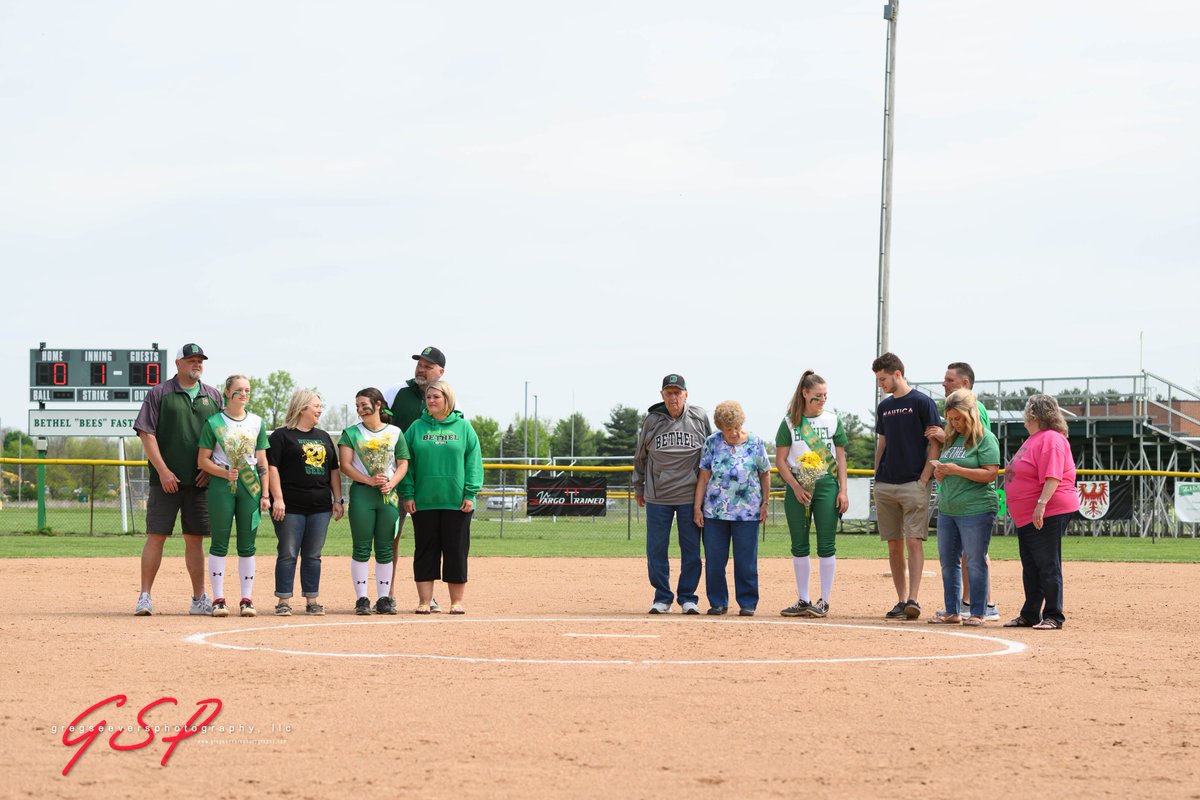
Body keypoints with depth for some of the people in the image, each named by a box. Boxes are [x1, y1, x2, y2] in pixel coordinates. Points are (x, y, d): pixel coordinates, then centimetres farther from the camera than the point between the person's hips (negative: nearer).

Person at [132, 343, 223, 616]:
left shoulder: (213, 396, 13)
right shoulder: (159, 394, 1)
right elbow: (146, 433, -5)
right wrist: (163, 471, -12)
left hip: (199, 481, 4)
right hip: (166, 480, -4)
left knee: (195, 539, 7)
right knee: (156, 537, -5)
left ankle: (199, 599, 11)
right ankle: (145, 597, -2)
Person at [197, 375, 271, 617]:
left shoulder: (257, 423, 11)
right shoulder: (213, 422, 2)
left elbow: (262, 462, 10)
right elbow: (203, 460, 1)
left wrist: (265, 494, 4)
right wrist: (224, 473, -14)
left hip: (250, 486, 2)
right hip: (221, 486, -2)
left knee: (247, 545, 3)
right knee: (220, 543, -2)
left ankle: (247, 599, 7)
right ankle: (218, 599, 1)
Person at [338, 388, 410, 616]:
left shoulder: (395, 433, 10)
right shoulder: (351, 433, 5)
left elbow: (403, 464, 8)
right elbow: (345, 464, -2)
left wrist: (390, 483, -10)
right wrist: (370, 481, -14)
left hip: (389, 495, 2)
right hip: (361, 494, -2)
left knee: (385, 549, 4)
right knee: (361, 549, -3)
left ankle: (384, 598, 8)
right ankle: (361, 599, -1)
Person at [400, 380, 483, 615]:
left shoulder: (463, 428, 5)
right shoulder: (416, 428, 7)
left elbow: (473, 461, 3)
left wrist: (470, 493, -6)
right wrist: (407, 494, -3)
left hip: (456, 502, -1)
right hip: (424, 502, 1)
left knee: (456, 551, 3)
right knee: (425, 551, 4)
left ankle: (457, 601, 11)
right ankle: (424, 601, 8)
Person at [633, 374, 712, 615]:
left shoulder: (700, 418, 2)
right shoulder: (651, 421, 3)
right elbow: (640, 457, 13)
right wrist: (638, 488, 16)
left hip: (690, 496, -1)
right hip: (657, 496, 1)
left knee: (691, 549, 3)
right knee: (656, 549, 1)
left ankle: (687, 597, 13)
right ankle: (662, 597, 11)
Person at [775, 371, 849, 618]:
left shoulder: (832, 420, 6)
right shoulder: (790, 422, 3)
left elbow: (840, 458, 8)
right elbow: (780, 461, 2)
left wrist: (843, 491, 0)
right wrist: (795, 486, -9)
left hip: (826, 486, 0)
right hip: (797, 487, 0)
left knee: (826, 545, -4)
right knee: (799, 546, 5)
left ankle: (824, 601, 1)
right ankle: (803, 600, 12)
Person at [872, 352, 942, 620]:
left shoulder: (922, 402, -4)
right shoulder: (884, 407, 15)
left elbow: (935, 444, -6)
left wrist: (924, 480, -13)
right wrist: (877, 479, 11)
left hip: (914, 484, -6)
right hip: (885, 485, 6)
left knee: (914, 541, -12)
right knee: (894, 545, 6)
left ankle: (913, 599, -16)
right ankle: (901, 600, 10)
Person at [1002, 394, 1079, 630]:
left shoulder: (1051, 439, -15)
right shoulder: (1035, 439, 19)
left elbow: (1052, 477, -25)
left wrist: (1041, 504, -31)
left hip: (1047, 514, -11)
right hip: (1026, 516, 11)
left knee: (1048, 566, -6)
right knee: (1030, 567, 15)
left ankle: (1053, 617, -3)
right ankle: (1030, 615, 22)